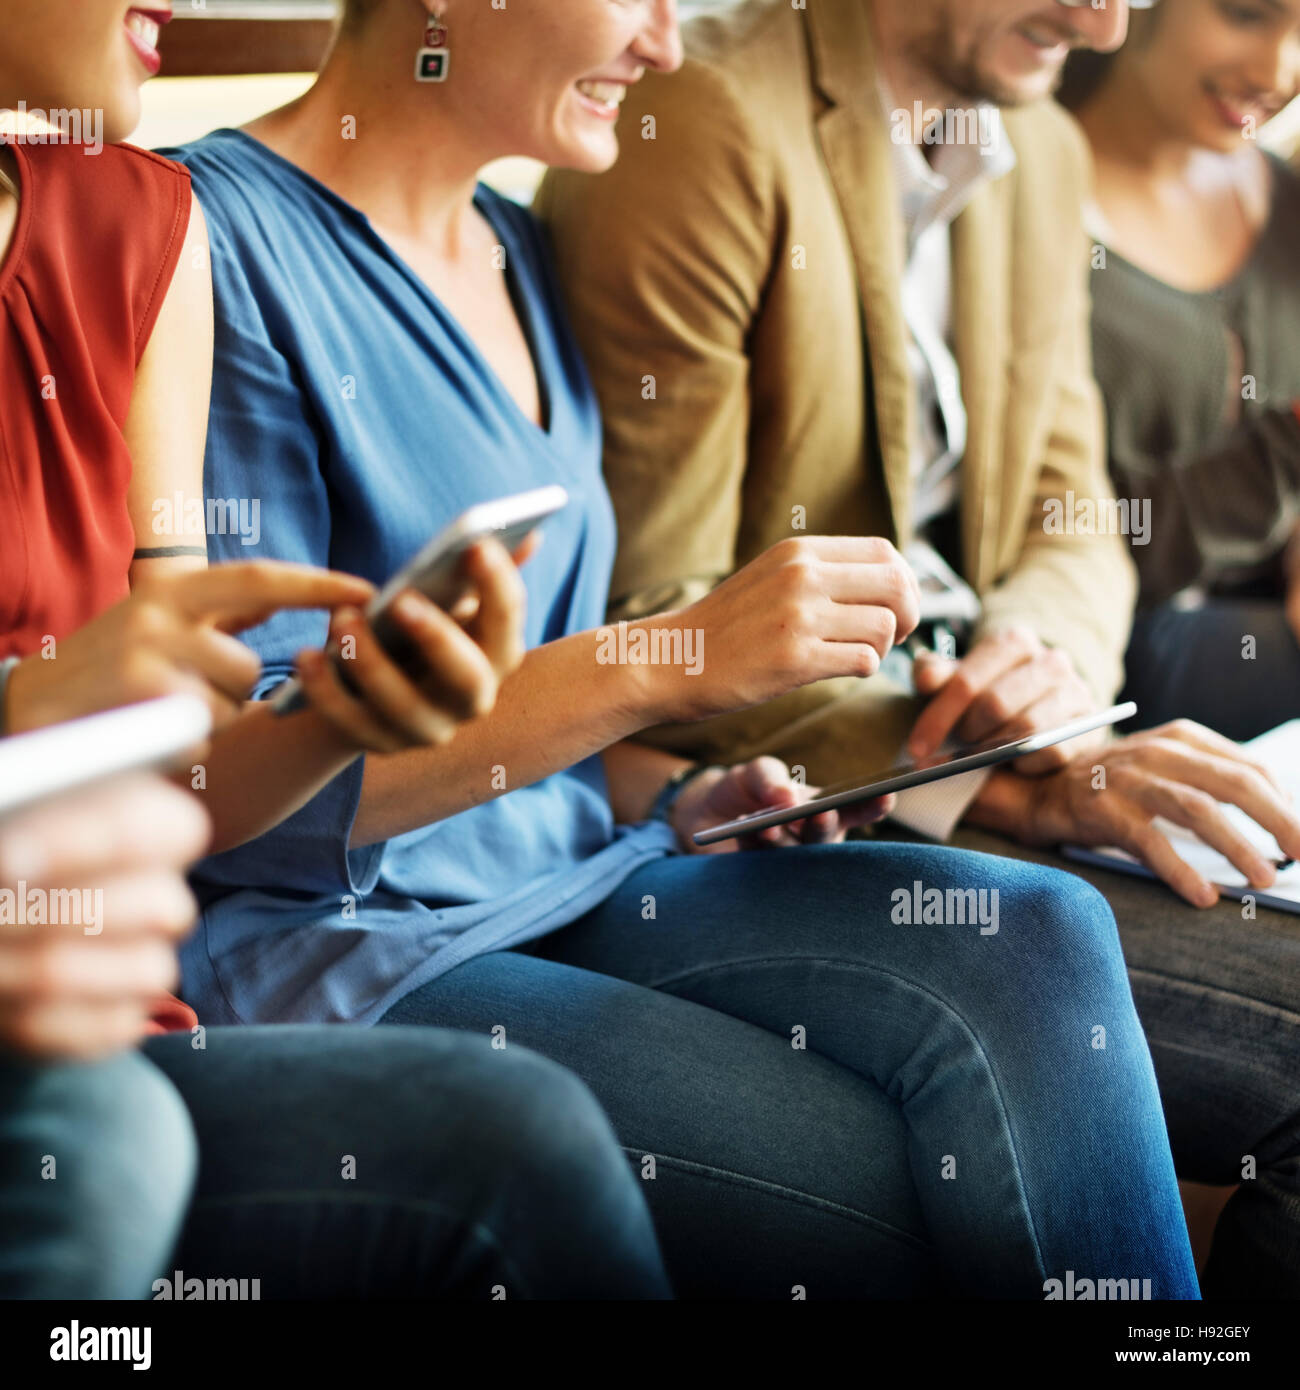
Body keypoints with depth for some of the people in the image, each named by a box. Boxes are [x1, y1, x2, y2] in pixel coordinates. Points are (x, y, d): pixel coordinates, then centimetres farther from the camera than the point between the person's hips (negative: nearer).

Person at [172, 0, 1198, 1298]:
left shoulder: (520, 255, 13)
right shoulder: (227, 241, -12)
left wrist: (662, 788, 1)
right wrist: (669, 663, -23)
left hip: (567, 880, 7)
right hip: (332, 952, -7)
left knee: (1029, 940, -18)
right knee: (918, 1188, -20)